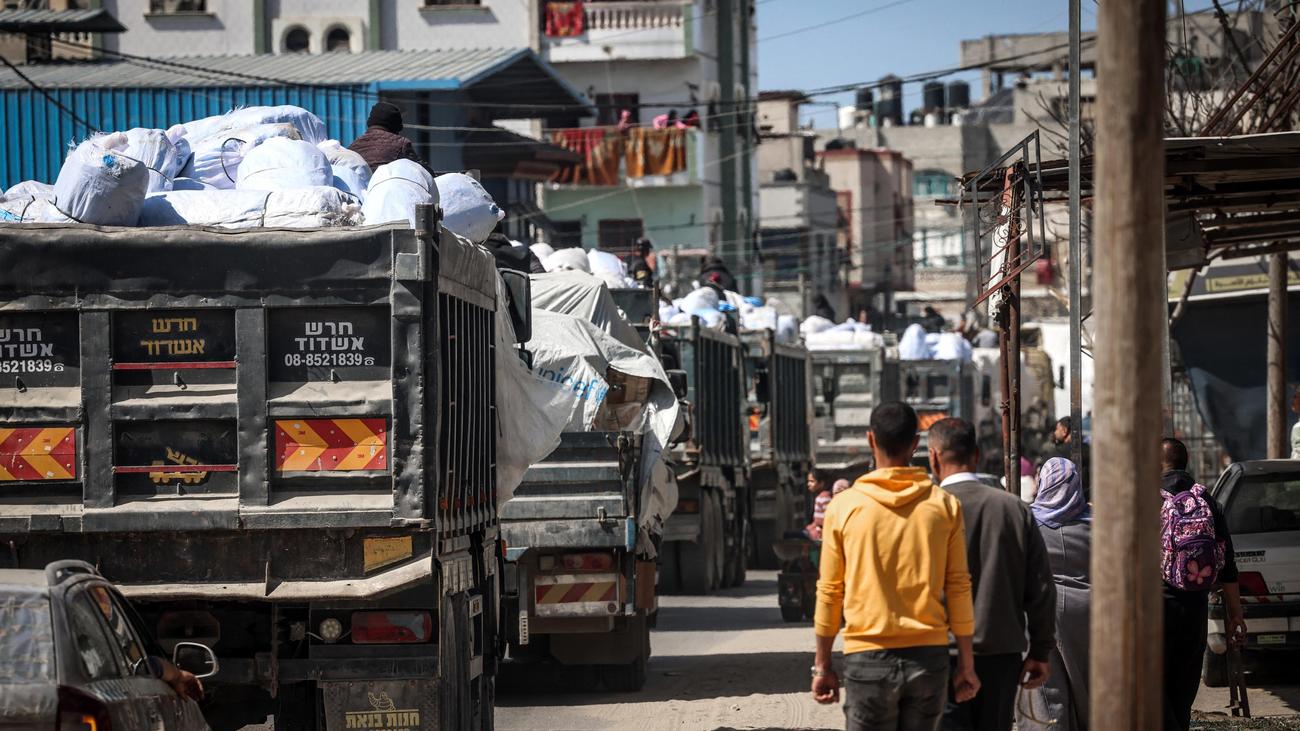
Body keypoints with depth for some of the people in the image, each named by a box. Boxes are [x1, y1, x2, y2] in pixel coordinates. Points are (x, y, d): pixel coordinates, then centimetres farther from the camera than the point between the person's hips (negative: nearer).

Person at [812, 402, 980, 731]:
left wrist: (822, 665, 9)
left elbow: (829, 592, 1)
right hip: (929, 655, 2)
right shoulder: (944, 505, 0)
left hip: (868, 659, -2)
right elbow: (959, 588, 1)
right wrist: (966, 664, 8)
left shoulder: (844, 506, -2)